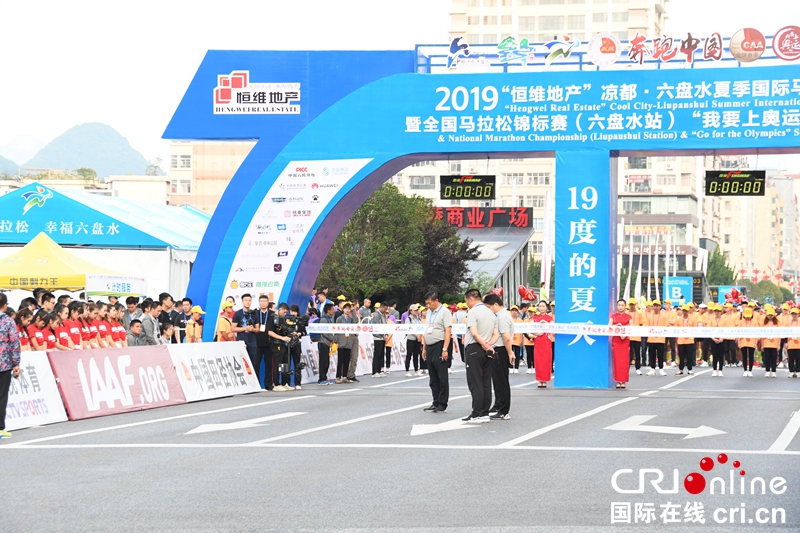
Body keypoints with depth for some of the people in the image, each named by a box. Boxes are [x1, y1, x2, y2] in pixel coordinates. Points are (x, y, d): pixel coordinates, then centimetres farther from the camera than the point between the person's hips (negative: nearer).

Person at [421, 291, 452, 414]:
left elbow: (448, 331, -13)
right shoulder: (429, 312, 17)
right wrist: (424, 348, 17)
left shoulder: (445, 312, -7)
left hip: (439, 346, -8)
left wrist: (444, 349, -19)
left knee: (442, 377, -4)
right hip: (430, 347, 8)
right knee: (433, 378, 10)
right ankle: (435, 402, 16)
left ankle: (442, 404, 0)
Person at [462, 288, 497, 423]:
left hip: (474, 349, -8)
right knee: (486, 382, 8)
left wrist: (485, 346, -11)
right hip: (487, 352, 8)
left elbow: (474, 333, -20)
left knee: (475, 383, -7)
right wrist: (488, 345, -2)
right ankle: (485, 413, 9)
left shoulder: (473, 312, -9)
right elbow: (496, 335, 12)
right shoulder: (491, 313, 16)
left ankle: (477, 414, -10)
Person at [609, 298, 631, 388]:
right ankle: (618, 381, -1)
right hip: (615, 340, 1)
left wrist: (625, 334, -16)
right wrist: (616, 325, -16)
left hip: (625, 340, -1)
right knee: (617, 361, -4)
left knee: (625, 361, -5)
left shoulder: (628, 317, 8)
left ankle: (624, 381, -2)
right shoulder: (613, 316, 11)